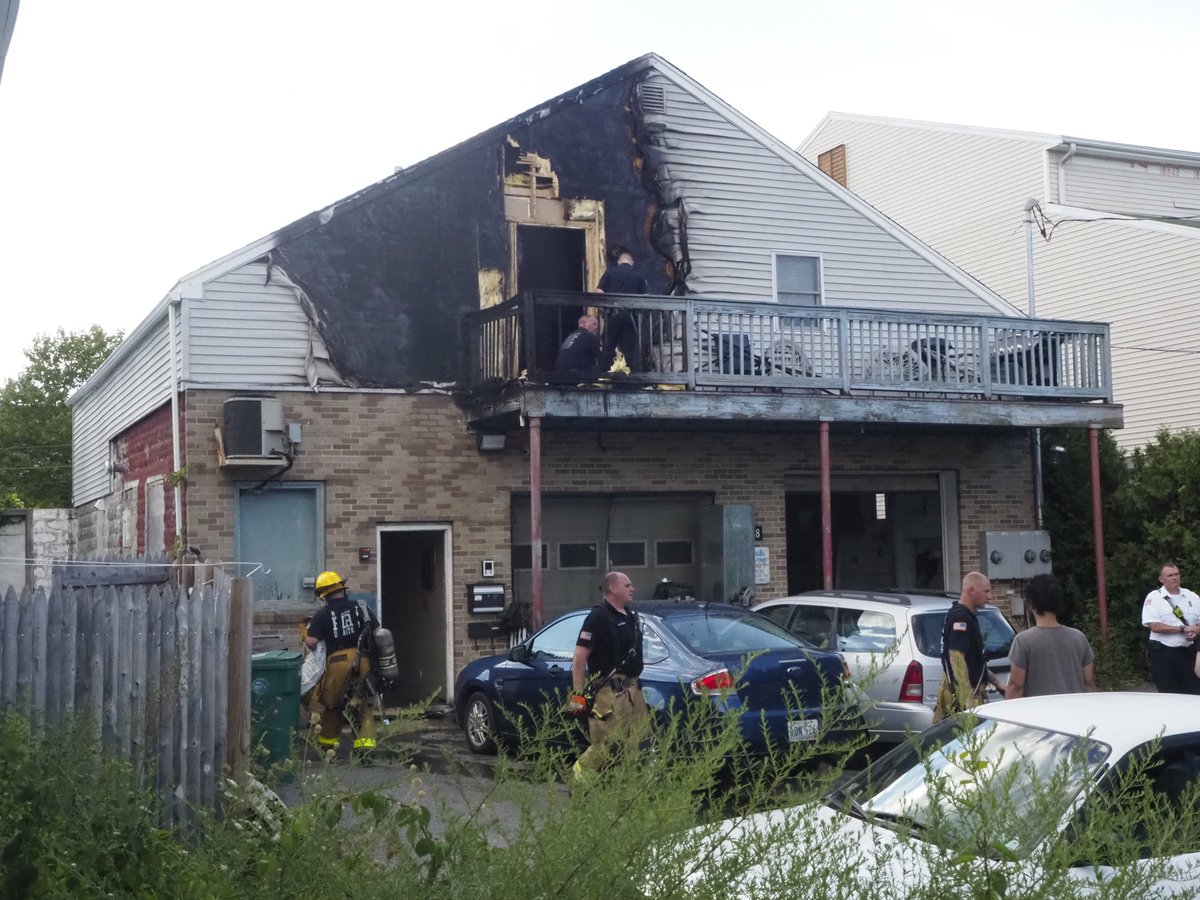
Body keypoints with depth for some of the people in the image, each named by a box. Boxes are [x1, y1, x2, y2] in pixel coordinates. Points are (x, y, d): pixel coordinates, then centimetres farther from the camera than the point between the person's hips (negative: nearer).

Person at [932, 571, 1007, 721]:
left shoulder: (967, 617, 19)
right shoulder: (960, 618, -15)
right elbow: (956, 658, -22)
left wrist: (995, 681, 26)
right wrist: (967, 700, -26)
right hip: (965, 693, -10)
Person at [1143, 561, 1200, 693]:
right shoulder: (1153, 598, -4)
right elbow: (1155, 626, -14)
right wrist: (1182, 629, -16)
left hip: (1188, 652, 4)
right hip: (1163, 653, -4)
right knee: (1168, 696, -2)